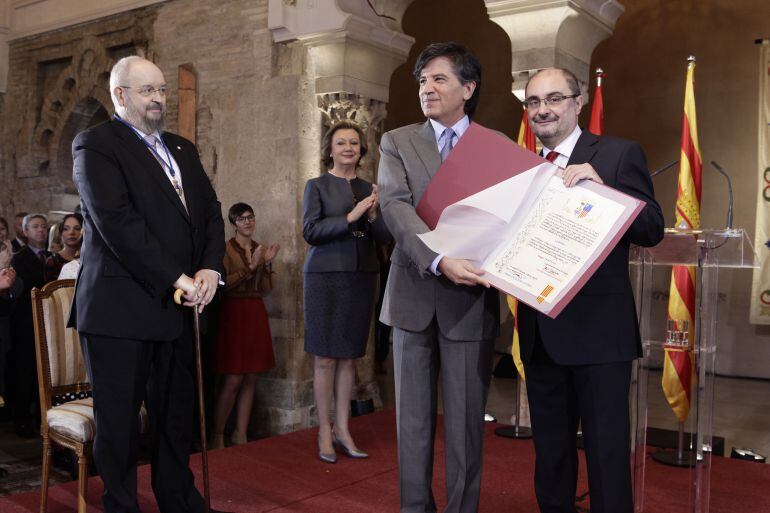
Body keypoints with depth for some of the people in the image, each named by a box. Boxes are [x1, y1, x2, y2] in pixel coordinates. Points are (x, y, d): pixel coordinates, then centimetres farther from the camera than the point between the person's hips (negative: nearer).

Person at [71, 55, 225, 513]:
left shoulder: (183, 149, 19)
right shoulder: (96, 144, -3)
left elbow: (211, 211, 14)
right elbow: (117, 222, -15)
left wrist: (210, 268, -4)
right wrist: (177, 279, -16)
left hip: (176, 308, 6)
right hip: (120, 311, -6)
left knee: (176, 419, 13)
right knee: (119, 422, 4)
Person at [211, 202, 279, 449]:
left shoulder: (260, 249, 14)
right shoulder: (226, 248, -4)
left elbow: (266, 288, 11)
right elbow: (224, 284, -12)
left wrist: (267, 264, -3)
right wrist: (251, 266, -15)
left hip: (256, 315, 6)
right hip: (233, 314, -6)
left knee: (250, 379, 5)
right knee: (232, 380, -8)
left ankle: (240, 433, 13)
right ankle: (217, 435, 6)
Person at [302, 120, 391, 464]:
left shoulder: (368, 189, 13)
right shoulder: (317, 186, 3)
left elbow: (385, 237, 10)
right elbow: (310, 231, -8)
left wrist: (373, 216, -10)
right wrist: (350, 217, -16)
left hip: (361, 277, 4)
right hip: (326, 276, -3)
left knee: (349, 357, 7)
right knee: (325, 358, 0)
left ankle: (342, 429, 16)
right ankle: (324, 432, 10)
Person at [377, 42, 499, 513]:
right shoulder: (397, 142, 6)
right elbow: (396, 207, -9)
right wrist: (440, 259, -25)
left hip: (472, 298, 0)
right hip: (414, 295, 1)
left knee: (466, 420, 7)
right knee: (413, 418, 11)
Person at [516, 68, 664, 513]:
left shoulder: (619, 154, -4)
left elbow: (653, 230, -12)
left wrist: (600, 188, -25)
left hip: (598, 329, -5)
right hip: (541, 332, 6)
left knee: (607, 451, 3)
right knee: (550, 451, 19)